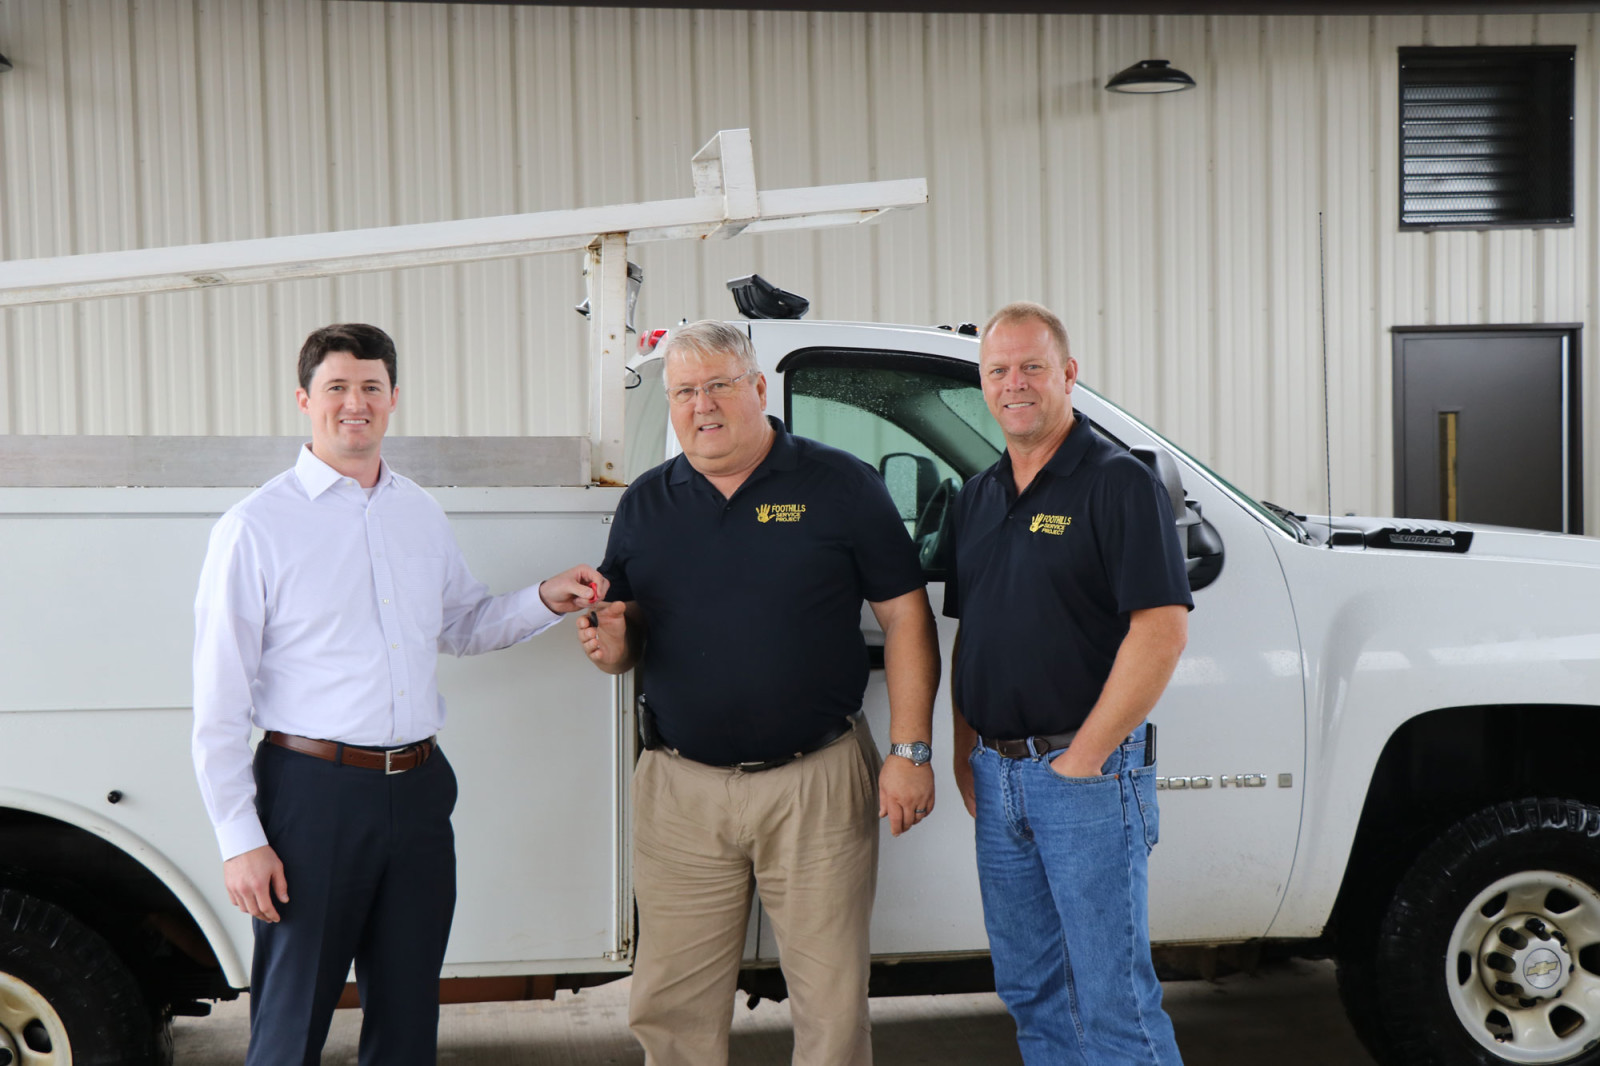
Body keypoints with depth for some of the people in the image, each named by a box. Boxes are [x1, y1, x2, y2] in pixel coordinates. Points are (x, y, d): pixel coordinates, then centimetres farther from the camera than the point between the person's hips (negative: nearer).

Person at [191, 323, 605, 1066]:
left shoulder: (422, 515, 11)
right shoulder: (256, 526, -6)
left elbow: (459, 626, 25)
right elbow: (220, 700, -7)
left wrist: (545, 602, 6)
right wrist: (240, 839, -11)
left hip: (417, 788, 5)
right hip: (314, 789, -5)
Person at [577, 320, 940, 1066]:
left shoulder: (841, 486, -1)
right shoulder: (645, 504, 10)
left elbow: (905, 617, -1)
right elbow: (623, 632, 16)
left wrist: (910, 751, -7)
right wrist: (609, 646, -9)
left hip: (817, 786, -3)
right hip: (680, 790, 3)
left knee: (831, 1001, 6)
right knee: (671, 1005, 8)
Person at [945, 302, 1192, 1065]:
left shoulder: (1117, 482, -9)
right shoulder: (976, 499, 14)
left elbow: (1163, 630, -17)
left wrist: (1083, 757, -16)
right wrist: (964, 754, 10)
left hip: (1088, 771, -7)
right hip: (995, 776, 7)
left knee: (1113, 1000, -3)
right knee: (1029, 991, 15)